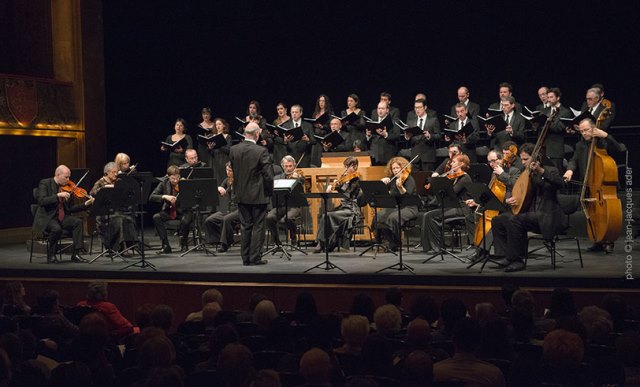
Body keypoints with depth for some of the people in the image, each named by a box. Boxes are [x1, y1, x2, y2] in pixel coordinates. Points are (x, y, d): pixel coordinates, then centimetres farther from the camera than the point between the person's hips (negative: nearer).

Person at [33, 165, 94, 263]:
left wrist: (85, 204, -5)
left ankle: (75, 254, -15)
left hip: (62, 217, 6)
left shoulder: (66, 188, 10)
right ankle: (50, 255, -10)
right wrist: (58, 195, -28)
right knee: (57, 229, -34)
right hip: (46, 217, -6)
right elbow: (41, 201, -22)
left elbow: (70, 208, 9)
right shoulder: (45, 183, -6)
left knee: (78, 222, -18)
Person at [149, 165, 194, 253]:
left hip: (183, 211, -2)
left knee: (185, 219, -35)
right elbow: (151, 197, -10)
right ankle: (166, 245, -17)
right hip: (169, 211, 3)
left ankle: (184, 245, -10)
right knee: (156, 217, -25)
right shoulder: (164, 183, -3)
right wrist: (164, 196, -26)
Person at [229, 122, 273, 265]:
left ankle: (246, 258, 15)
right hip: (258, 195, -4)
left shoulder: (234, 150, -2)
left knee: (245, 227, 12)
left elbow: (232, 171, 7)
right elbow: (268, 175, -15)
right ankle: (255, 258, 4)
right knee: (258, 226, 4)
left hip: (241, 195, 5)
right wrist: (269, 192, -1)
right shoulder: (261, 151, -16)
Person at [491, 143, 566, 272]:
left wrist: (541, 171, -35)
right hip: (530, 212, 8)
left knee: (513, 220, -31)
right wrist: (512, 199, 1)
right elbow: (519, 194, 25)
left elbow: (560, 183, -26)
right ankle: (504, 256, -7)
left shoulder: (549, 170, -4)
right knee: (497, 220, -4)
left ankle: (517, 260, -23)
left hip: (546, 216, -8)